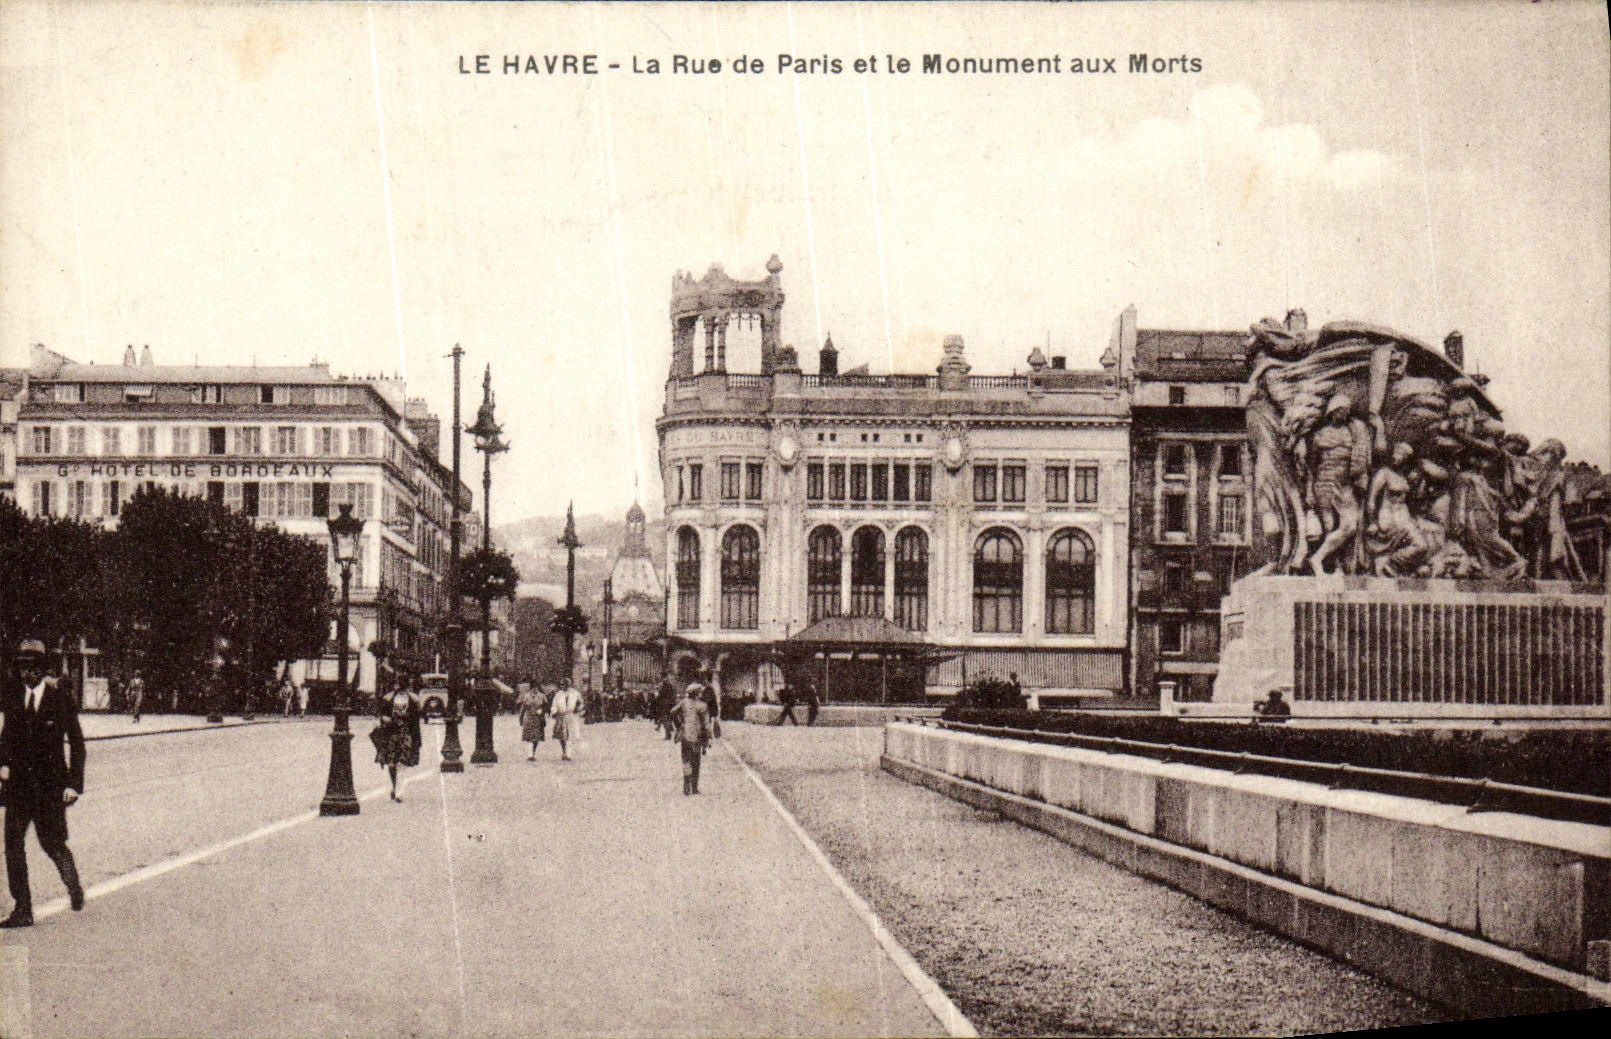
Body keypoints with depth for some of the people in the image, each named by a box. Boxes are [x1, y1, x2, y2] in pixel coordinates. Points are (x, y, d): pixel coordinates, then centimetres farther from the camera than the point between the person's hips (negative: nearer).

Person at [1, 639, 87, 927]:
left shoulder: (61, 700, -5)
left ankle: (74, 887, 32)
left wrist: (73, 784, -6)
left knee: (52, 843, 4)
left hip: (51, 781, -3)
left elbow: (76, 744, -1)